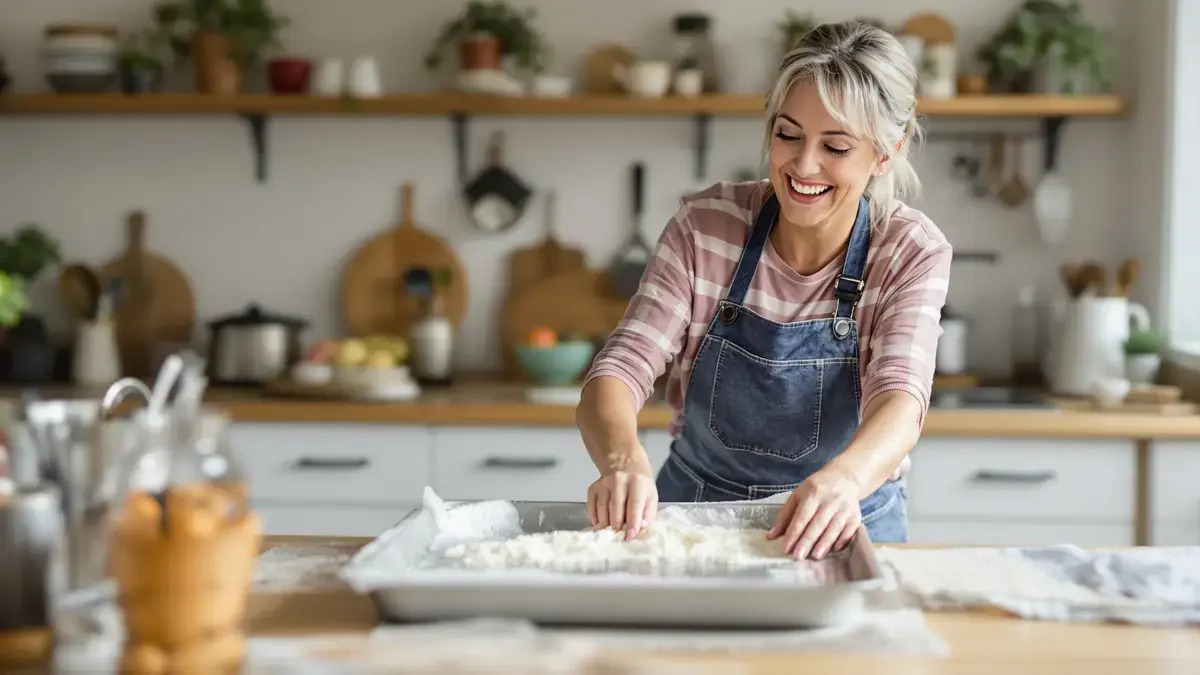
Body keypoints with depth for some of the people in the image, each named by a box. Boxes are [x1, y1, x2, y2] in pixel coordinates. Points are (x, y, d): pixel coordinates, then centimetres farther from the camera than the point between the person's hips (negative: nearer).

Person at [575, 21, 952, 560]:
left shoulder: (912, 253, -6)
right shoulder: (706, 225, -3)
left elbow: (900, 398, -20)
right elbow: (620, 368, -11)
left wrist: (845, 477, -44)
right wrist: (623, 458, -34)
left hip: (842, 533, -1)